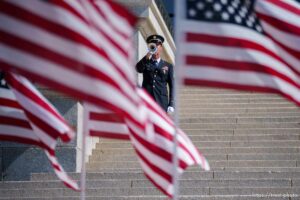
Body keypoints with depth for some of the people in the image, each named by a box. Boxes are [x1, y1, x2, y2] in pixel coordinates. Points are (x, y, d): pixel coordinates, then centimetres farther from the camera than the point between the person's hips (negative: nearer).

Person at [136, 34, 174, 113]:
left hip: (161, 103, 0)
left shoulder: (168, 66, 12)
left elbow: (172, 86, 9)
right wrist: (148, 56, -22)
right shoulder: (145, 63, 13)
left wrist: (171, 104, -1)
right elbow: (139, 69, -11)